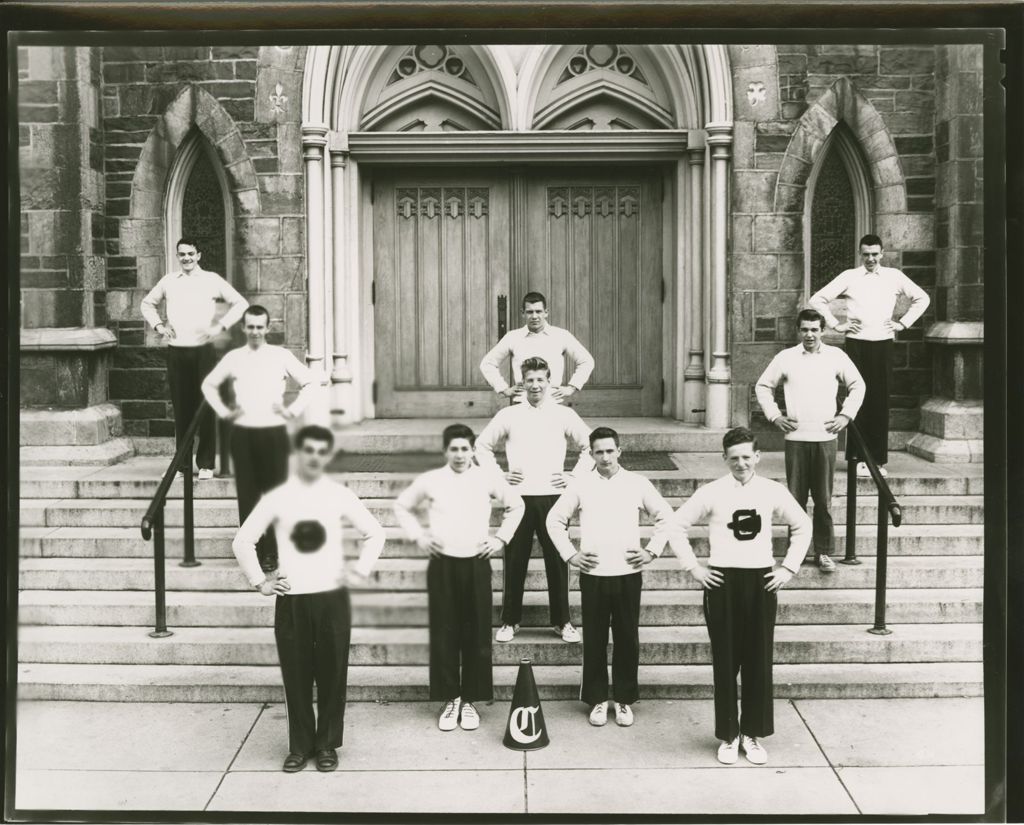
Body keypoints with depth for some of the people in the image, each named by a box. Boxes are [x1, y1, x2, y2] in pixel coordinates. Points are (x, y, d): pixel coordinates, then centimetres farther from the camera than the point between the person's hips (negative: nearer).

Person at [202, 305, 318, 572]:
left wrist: (293, 410, 0)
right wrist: (223, 411, 10)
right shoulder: (233, 358, 7)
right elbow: (209, 384, 20)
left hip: (274, 432, -1)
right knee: (247, 495, 3)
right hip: (242, 433, 1)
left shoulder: (281, 356, 3)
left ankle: (271, 553, 8)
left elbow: (309, 383, 9)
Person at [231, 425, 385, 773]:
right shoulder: (277, 497, 0)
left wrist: (361, 570, 1)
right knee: (296, 675, 7)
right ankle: (300, 745, 22)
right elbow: (243, 540, 6)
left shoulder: (340, 495, 0)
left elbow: (375, 533, 9)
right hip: (291, 600, 0)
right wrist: (259, 581, 3)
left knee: (332, 674, 6)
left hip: (332, 598, 0)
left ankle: (327, 743, 21)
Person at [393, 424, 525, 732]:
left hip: (476, 564, 0)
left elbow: (516, 505, 16)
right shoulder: (430, 480, 0)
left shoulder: (488, 479, 1)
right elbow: (402, 506, 15)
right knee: (444, 634, 3)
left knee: (476, 635, 2)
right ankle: (450, 699, 15)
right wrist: (418, 536, 5)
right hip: (442, 565, 0)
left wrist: (501, 538, 8)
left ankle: (470, 700, 15)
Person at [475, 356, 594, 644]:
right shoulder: (508, 415, 5)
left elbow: (589, 446, 11)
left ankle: (562, 621, 18)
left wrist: (575, 477, 3)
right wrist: (497, 475, 5)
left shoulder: (564, 415, 4)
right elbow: (482, 445, 14)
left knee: (557, 560, 4)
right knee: (514, 560, 5)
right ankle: (509, 621, 17)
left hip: (552, 496, 0)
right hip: (518, 496, 0)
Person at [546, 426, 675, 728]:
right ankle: (597, 700, 19)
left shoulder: (638, 483, 2)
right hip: (593, 575, 0)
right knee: (594, 640, 6)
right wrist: (569, 554, 2)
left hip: (628, 574, 0)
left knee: (627, 639, 6)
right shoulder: (580, 484, 2)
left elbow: (666, 517, 9)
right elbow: (555, 519, 9)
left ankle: (624, 700, 20)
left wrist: (652, 551, 2)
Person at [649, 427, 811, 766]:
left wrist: (789, 567, 8)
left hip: (761, 581, 2)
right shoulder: (711, 492, -4)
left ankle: (753, 734, 22)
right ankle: (728, 735, 19)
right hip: (722, 582, -1)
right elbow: (676, 525, 1)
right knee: (725, 662, 5)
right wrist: (693, 567, -2)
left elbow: (802, 526, 15)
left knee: (759, 661, 7)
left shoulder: (773, 491, 2)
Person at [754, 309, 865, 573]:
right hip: (796, 437, 0)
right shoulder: (786, 357, 3)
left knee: (823, 500, 3)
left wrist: (846, 415, 6)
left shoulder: (836, 356, 4)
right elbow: (763, 386, 13)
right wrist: (774, 416, 4)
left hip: (825, 437, 0)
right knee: (796, 499, 3)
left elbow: (857, 385, 15)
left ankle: (824, 552, 13)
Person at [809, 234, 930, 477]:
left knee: (880, 401, 2)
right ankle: (858, 458, 3)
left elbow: (922, 298, 19)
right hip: (856, 344, -1)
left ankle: (879, 459, 8)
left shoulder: (894, 276, 8)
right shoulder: (849, 277, 4)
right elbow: (818, 299, 6)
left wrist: (903, 323, 11)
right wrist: (836, 324, 2)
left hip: (883, 344, 1)